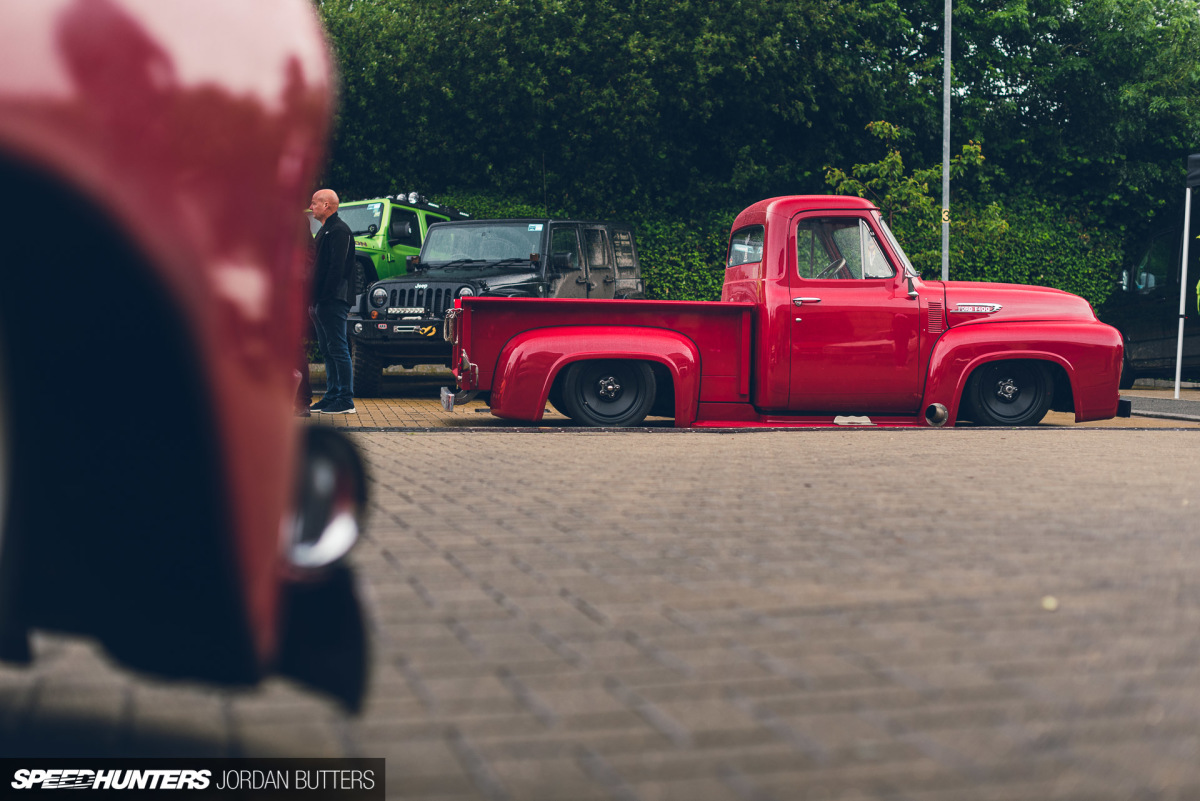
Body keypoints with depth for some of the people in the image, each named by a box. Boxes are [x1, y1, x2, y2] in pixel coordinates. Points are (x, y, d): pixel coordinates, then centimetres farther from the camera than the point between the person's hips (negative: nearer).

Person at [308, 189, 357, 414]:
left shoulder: (339, 230, -10)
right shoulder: (325, 231, 21)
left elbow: (336, 268, -19)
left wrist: (322, 297, -21)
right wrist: (313, 300, 15)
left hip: (333, 302, -10)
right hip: (321, 302, 10)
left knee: (338, 350, -8)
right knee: (328, 351, 12)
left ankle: (346, 401, -6)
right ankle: (332, 396, 17)